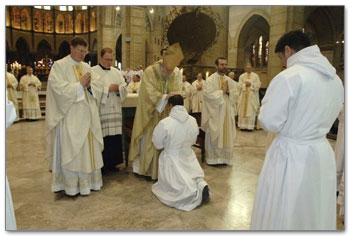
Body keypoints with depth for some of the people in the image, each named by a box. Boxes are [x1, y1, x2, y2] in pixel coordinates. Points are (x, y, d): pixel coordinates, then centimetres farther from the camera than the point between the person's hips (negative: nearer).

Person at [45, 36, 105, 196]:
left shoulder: (86, 67, 14)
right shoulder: (59, 65, -3)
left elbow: (99, 85, 8)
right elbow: (58, 88, -15)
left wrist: (90, 85, -12)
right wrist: (79, 84, -15)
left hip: (87, 115, 6)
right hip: (70, 116, -5)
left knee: (89, 147, 10)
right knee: (70, 149, 0)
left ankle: (87, 180, 22)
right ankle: (71, 184, 13)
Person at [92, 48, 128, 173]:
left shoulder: (116, 72, 16)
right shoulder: (93, 71, -2)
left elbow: (124, 88, 10)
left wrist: (118, 88, -10)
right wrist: (108, 89, -14)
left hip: (115, 110, 5)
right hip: (101, 111, -5)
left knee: (115, 137, 6)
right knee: (103, 137, -3)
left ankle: (112, 163, 20)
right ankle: (101, 164, 12)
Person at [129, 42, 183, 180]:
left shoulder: (173, 75, 2)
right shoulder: (150, 72, -13)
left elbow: (176, 92, -1)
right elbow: (150, 94, -21)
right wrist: (166, 96, -31)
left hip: (165, 115, 5)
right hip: (150, 114, -4)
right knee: (149, 141, 3)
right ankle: (148, 170, 16)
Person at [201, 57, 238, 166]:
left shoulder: (229, 80, 10)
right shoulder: (210, 79, -7)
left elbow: (236, 95, 6)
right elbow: (208, 95, -20)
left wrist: (228, 92, -13)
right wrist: (222, 91, -14)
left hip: (227, 112, 6)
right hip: (215, 113, -5)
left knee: (226, 135, 9)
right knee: (214, 136, 2)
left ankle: (225, 157, 21)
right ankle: (213, 158, 12)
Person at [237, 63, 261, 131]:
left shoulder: (255, 76, 5)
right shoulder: (242, 76, 8)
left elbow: (258, 85, -1)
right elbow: (239, 85, 3)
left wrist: (251, 84, -13)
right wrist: (245, 85, -14)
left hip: (252, 96, -1)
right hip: (244, 96, 2)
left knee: (251, 111, -4)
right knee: (243, 111, 0)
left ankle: (250, 126, -1)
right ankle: (243, 126, 4)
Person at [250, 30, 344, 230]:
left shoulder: (289, 77, -19)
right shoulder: (336, 79, 6)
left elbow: (269, 122, -18)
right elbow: (325, 116, 15)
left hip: (291, 155, -7)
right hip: (323, 153, 8)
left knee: (283, 215, 11)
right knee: (316, 214, 23)